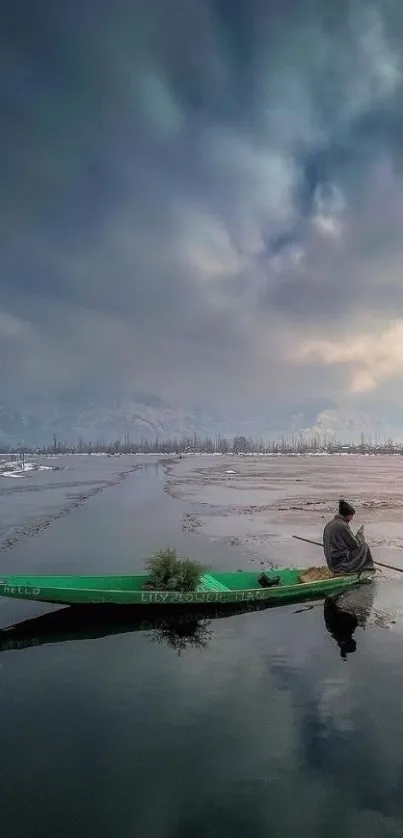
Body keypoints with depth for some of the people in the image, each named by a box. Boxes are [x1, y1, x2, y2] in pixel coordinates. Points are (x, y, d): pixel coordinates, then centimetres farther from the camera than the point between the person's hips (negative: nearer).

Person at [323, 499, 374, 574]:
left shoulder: (330, 524, 8)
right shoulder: (343, 526, -19)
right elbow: (355, 544, -12)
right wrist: (360, 533, 4)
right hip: (341, 563, -9)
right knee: (364, 546, 2)